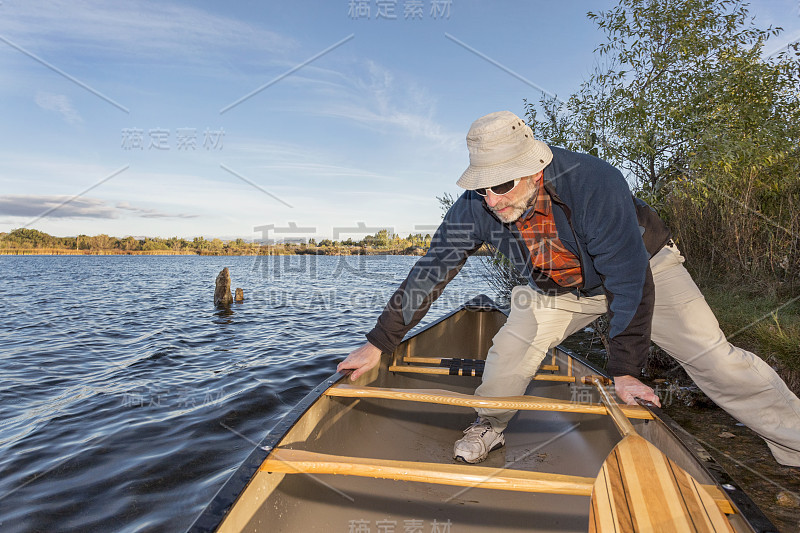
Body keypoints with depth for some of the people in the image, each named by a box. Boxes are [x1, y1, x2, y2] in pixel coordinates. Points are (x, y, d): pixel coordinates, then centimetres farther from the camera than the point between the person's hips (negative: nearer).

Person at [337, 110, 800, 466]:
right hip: (559, 289, 3)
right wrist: (378, 343, -19)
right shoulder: (476, 207, -25)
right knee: (512, 346, -16)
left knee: (711, 357, -9)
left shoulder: (596, 183, -37)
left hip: (644, 269, -2)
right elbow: (429, 273, -20)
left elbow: (630, 281, -31)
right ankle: (489, 428, 8)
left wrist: (625, 370, -27)